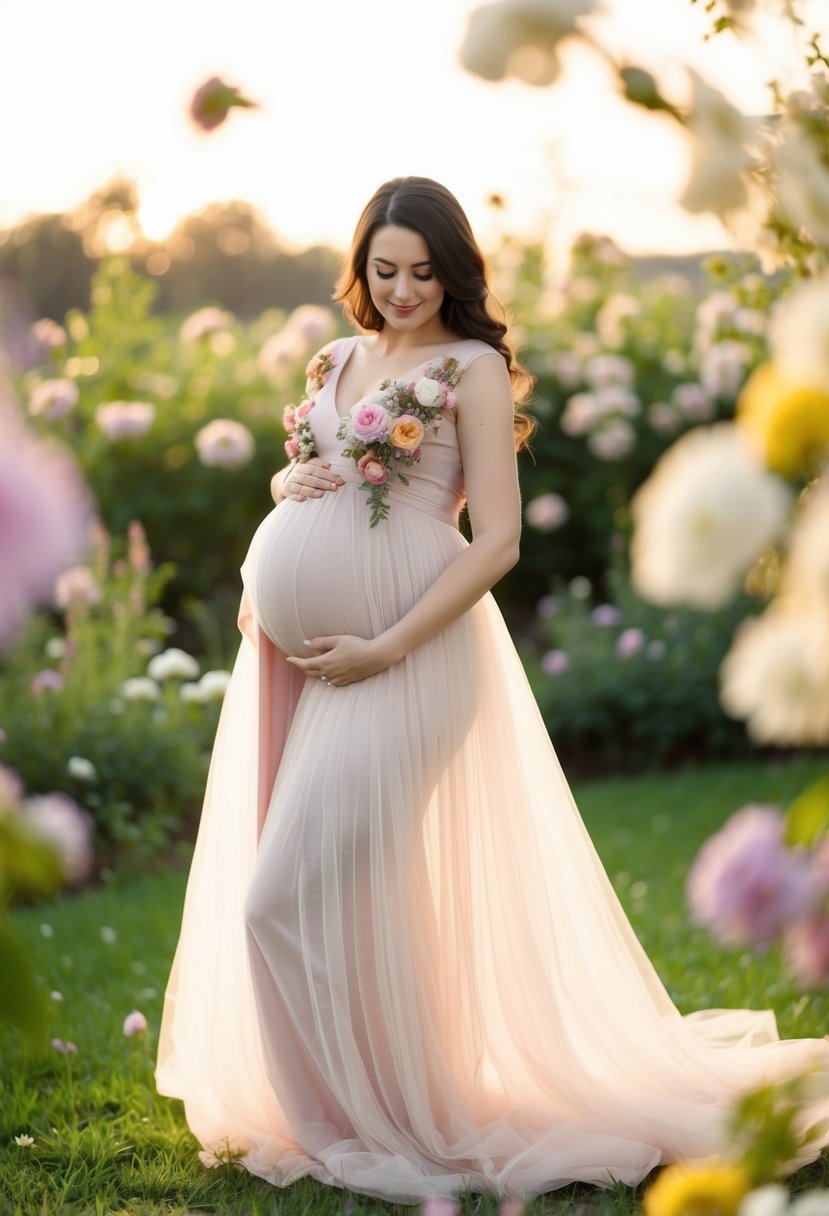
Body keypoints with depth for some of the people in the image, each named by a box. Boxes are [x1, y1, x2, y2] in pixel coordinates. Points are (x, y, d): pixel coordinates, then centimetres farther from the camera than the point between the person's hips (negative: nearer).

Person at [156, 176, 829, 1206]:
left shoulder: (475, 370, -5)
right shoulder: (337, 359, 14)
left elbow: (498, 541, -11)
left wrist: (384, 650, -16)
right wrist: (287, 484, 2)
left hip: (401, 648, -7)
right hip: (289, 643, 7)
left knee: (307, 887, -7)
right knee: (278, 879, 10)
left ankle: (397, 1118, 10)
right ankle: (320, 1098, 26)